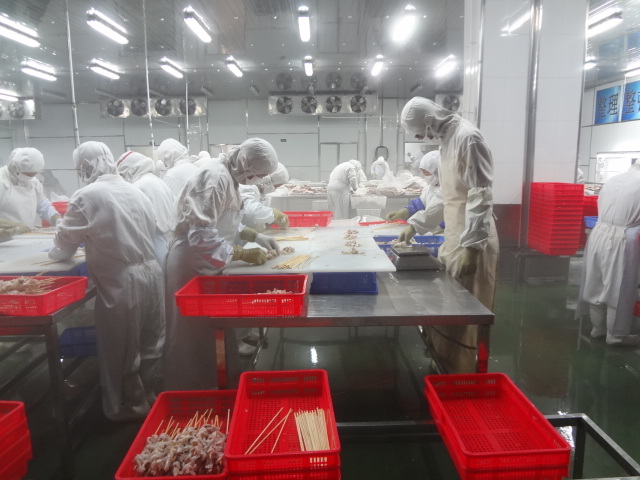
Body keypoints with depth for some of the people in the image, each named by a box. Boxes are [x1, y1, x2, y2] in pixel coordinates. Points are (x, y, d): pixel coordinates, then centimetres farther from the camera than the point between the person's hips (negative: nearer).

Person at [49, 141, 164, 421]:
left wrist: (56, 252, 21)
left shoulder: (87, 196, -11)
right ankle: (149, 395, 37)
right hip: (150, 272, 7)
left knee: (122, 348, 12)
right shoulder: (135, 191, 7)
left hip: (120, 282, -6)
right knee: (150, 341, 20)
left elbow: (64, 245, -3)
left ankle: (130, 406, 29)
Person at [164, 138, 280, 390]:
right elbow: (202, 237, -29)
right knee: (194, 338, 5)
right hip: (192, 266, -9)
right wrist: (244, 254, -21)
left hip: (206, 265, 9)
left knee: (211, 331, 19)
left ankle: (208, 385, 36)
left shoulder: (228, 177, 8)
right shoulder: (216, 179, -24)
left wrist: (255, 236, 9)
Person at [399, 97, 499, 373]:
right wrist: (416, 224, 18)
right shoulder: (447, 139, 14)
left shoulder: (468, 137, -15)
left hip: (471, 242, -9)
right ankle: (445, 369, 32)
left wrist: (471, 246, -24)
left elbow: (481, 196, -21)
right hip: (453, 237, 9)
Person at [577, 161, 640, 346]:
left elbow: (602, 207, 11)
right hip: (621, 240, -6)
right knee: (619, 290, 7)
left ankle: (598, 328, 30)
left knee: (597, 285, 15)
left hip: (599, 234, 6)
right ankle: (616, 335, 20)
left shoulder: (612, 180, 8)